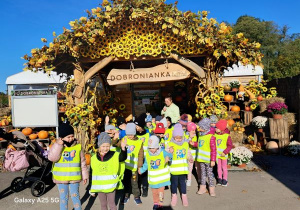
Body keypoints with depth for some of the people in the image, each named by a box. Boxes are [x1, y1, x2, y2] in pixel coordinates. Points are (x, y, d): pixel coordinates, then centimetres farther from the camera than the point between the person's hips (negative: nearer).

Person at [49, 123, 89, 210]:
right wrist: (58, 145, -27)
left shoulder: (78, 146, -5)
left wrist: (84, 175, 6)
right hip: (61, 178, 1)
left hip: (74, 178, -1)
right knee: (63, 198, 14)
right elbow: (52, 158, -21)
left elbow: (82, 162, 2)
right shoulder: (57, 146, -5)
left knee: (75, 196, 7)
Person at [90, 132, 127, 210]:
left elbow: (123, 157, -30)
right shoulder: (94, 158, -2)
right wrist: (91, 189, 8)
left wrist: (123, 148, -50)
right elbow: (92, 174, 5)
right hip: (99, 187, 3)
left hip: (111, 186, -3)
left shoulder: (115, 155, -10)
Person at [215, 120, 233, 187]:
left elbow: (230, 146, -11)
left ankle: (225, 179, 23)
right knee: (219, 167, 14)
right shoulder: (215, 135, -2)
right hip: (217, 154, 4)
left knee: (224, 167, 9)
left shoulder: (227, 136, -14)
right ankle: (219, 178, 27)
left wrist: (225, 152, -18)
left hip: (224, 155, -3)